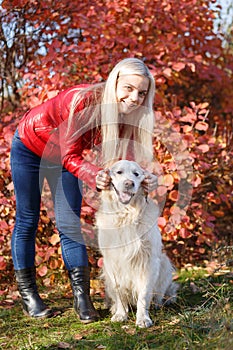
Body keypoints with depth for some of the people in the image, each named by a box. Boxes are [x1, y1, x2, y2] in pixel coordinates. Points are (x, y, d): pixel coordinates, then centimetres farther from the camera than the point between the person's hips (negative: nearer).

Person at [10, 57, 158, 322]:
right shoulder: (83, 101, -38)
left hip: (63, 155, 4)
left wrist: (143, 179, -42)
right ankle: (27, 294, 13)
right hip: (29, 148, -4)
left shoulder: (126, 115, -21)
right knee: (27, 221, 4)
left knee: (70, 225, -2)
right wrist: (94, 175, -52)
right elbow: (70, 156, -34)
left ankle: (81, 296, -4)